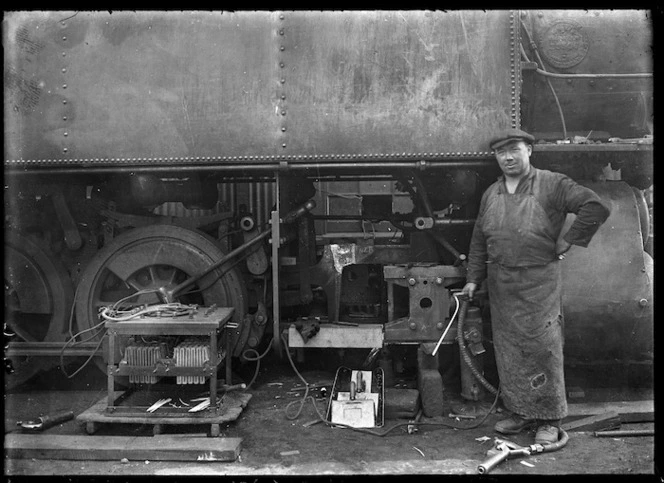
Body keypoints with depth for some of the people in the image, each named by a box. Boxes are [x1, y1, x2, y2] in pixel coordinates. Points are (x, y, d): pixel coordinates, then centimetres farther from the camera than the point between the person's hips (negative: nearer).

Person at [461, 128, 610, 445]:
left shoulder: (551, 185, -4)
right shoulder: (491, 194, 13)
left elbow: (596, 207, -10)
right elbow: (479, 240, 17)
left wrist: (567, 242, -10)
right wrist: (473, 278, 11)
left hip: (540, 284, -5)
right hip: (501, 287, 5)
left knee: (543, 349, -1)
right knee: (508, 351, 10)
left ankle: (549, 419, 13)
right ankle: (521, 412, 24)